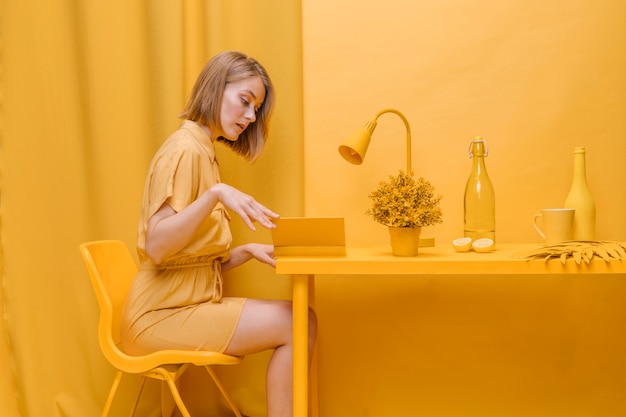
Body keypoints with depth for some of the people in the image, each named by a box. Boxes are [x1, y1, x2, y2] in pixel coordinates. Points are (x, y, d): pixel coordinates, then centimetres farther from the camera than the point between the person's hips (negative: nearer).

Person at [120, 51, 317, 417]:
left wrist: (248, 251, -3)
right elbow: (156, 248, -25)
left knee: (303, 319, -4)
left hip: (194, 302, 8)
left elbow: (205, 261, 11)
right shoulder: (185, 150, -13)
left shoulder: (204, 152, 15)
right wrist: (215, 194, -33)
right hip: (162, 314, -8)